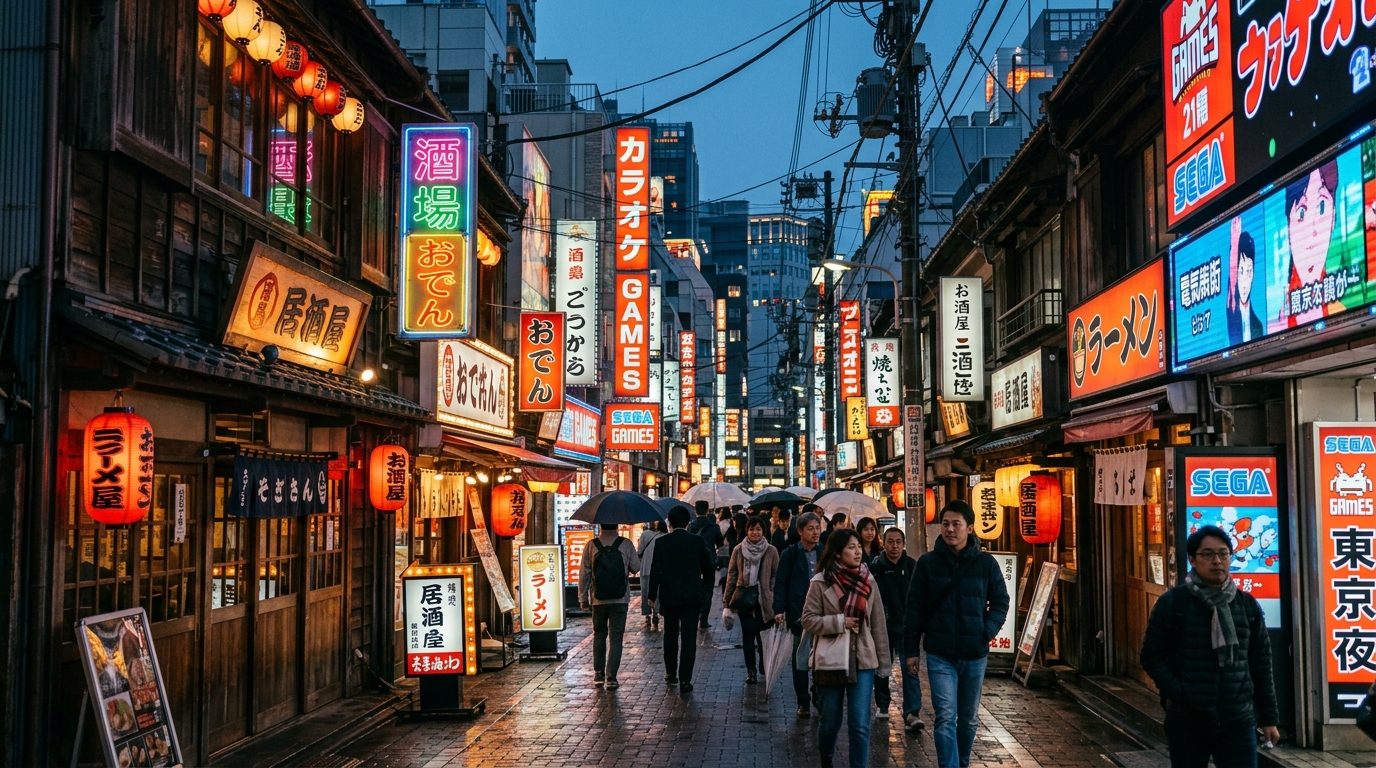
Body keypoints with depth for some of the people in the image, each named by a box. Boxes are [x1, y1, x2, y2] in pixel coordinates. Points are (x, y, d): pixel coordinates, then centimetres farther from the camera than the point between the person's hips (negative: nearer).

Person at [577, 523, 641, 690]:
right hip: (620, 599, -1)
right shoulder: (626, 544, -6)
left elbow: (584, 573, -1)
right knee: (616, 638, 3)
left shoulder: (591, 546, -4)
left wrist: (583, 597, 7)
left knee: (599, 634, 18)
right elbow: (636, 568, 3)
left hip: (598, 600, 1)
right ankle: (611, 677, -2)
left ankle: (598, 673, 20)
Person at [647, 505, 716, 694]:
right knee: (689, 637, 1)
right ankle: (685, 680, -3)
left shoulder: (661, 542, -7)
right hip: (692, 595, 0)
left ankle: (671, 673, 29)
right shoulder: (697, 542, -3)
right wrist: (706, 591, 16)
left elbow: (656, 571, -6)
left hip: (669, 595, 0)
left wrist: (652, 595, 3)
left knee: (670, 635, 17)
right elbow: (708, 568, 3)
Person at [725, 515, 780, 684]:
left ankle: (764, 664, 26)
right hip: (744, 598, 1)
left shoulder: (771, 552, -2)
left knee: (762, 633, 3)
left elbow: (776, 577, 1)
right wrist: (728, 599, 5)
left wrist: (777, 603, -2)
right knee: (748, 633, 1)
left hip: (764, 599, -1)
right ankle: (750, 670, 9)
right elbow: (731, 575, 6)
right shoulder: (738, 550, 1)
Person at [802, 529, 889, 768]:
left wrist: (883, 662, 5)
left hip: (862, 661, 1)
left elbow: (879, 624, 4)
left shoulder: (868, 581, 1)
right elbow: (808, 620, -7)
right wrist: (840, 622, -17)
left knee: (860, 724, -5)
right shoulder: (821, 582, -7)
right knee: (830, 721, 13)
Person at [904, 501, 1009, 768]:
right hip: (939, 654, -2)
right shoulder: (927, 563, -2)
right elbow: (913, 608, 1)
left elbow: (1000, 602, 8)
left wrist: (987, 631, -9)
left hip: (975, 654, 2)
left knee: (968, 718, 15)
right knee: (946, 717, -10)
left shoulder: (986, 563, 0)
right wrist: (911, 649, -2)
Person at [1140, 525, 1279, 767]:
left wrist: (1268, 717, 10)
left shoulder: (1247, 605, 7)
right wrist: (1180, 695, -14)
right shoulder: (1172, 603, -3)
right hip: (1187, 721, -2)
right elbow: (1152, 656, -2)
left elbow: (1261, 665, 11)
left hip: (1238, 720, 2)